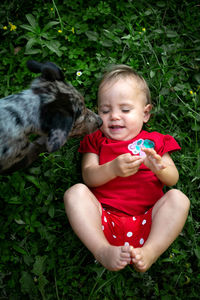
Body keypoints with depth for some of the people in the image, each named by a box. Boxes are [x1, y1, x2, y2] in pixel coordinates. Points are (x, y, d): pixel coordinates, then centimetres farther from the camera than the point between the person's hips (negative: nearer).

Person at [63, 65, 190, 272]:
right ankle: (103, 250, -34)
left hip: (146, 220, 1)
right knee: (75, 192, -22)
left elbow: (173, 179, 8)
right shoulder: (96, 141, 16)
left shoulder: (155, 141, 17)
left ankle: (149, 252, -33)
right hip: (104, 220, 0)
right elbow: (88, 177, 0)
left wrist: (159, 168, -17)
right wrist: (113, 169, -22)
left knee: (178, 198, -22)